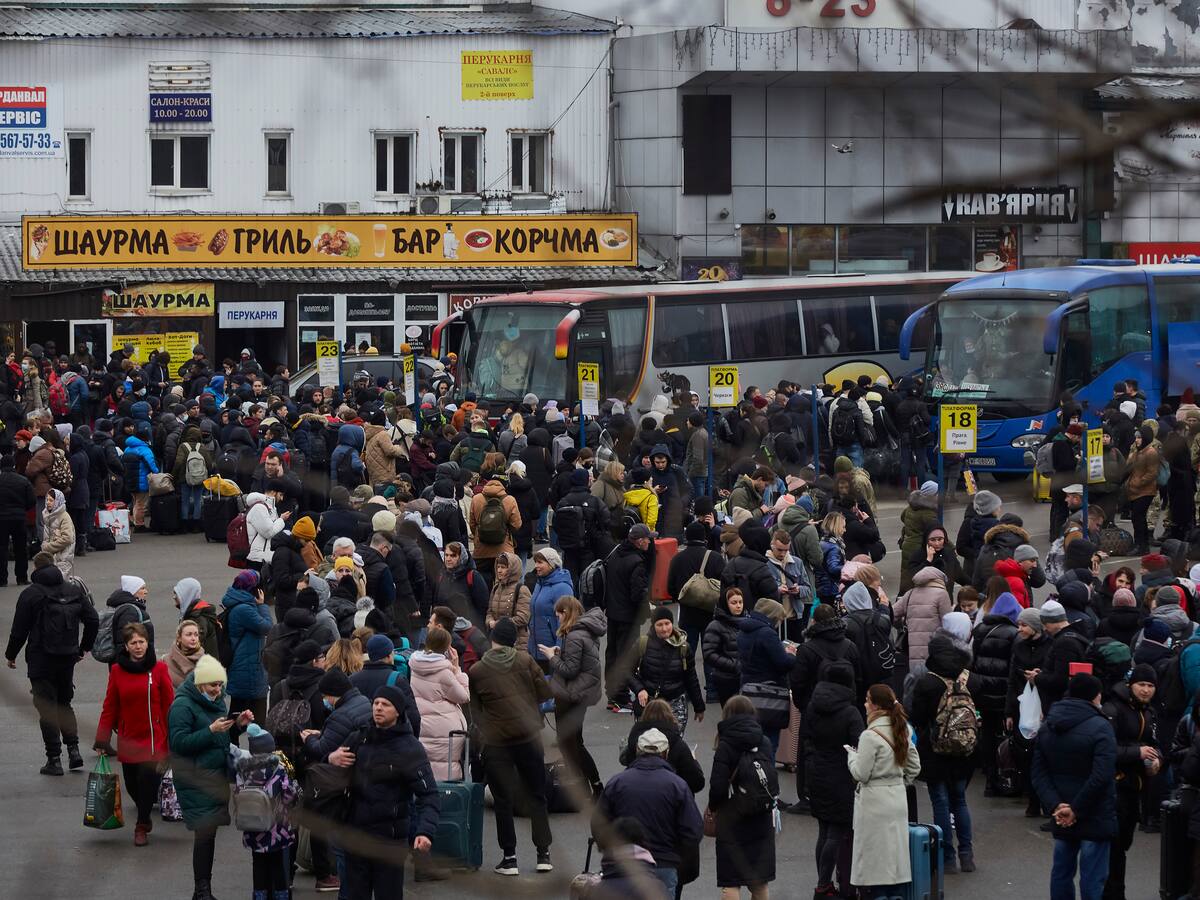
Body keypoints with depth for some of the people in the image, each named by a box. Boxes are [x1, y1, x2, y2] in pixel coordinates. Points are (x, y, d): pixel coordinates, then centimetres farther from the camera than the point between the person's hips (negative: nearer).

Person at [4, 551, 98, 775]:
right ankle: (73, 748, 6)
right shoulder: (75, 591, 4)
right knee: (64, 704, 20)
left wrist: (11, 655, 7)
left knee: (47, 709, 1)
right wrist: (84, 648, 19)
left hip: (41, 659, -4)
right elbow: (93, 620, 6)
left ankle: (54, 759, -2)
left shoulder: (30, 594, -9)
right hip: (68, 658, 4)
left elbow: (19, 630, -8)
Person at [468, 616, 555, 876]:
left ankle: (509, 857, 4)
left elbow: (475, 710, 4)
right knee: (536, 796, 12)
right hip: (529, 737, 1)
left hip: (496, 743, -1)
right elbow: (545, 693, 3)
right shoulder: (525, 662, -3)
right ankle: (543, 853, 12)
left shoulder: (476, 671, -3)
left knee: (504, 799, 5)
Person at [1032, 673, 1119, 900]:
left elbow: (1039, 773, 3)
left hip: (1062, 819, 6)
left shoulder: (1047, 727, 8)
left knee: (1061, 871, 15)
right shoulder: (1100, 727, -14)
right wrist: (1076, 810, -15)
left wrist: (1055, 805, -8)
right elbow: (1101, 776, -22)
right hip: (1095, 818, -6)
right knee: (1092, 877, -4)